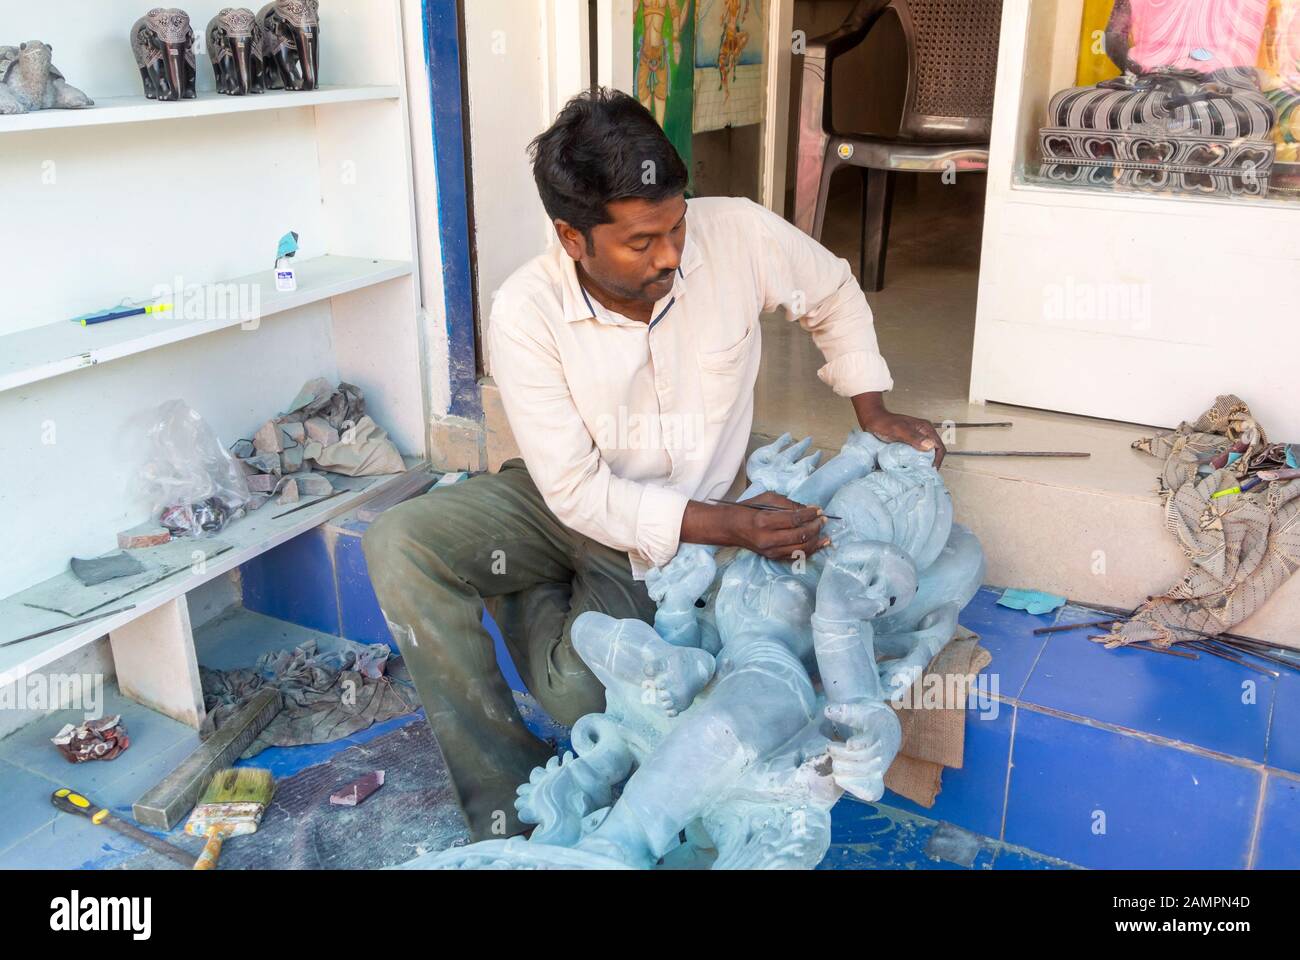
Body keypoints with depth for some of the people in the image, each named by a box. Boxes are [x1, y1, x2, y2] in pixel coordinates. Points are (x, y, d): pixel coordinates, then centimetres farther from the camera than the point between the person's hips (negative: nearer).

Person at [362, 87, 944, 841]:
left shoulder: (737, 234, -19)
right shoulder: (527, 312, -22)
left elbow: (833, 295, 4)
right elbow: (579, 491, -21)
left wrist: (874, 412, 2)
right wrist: (733, 527, -27)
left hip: (670, 534, 0)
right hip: (564, 504, 1)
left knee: (583, 696, -27)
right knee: (400, 543, -26)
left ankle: (533, 603, 11)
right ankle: (507, 809, -12)